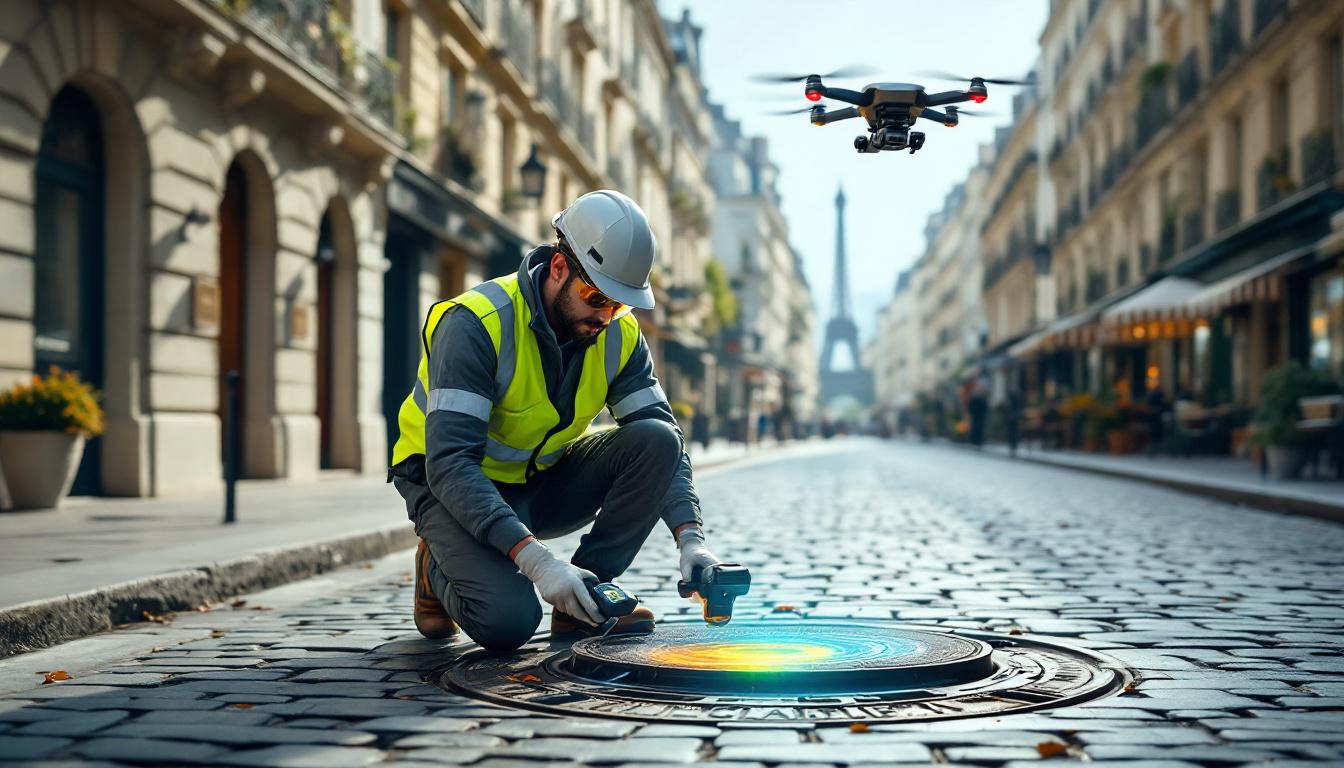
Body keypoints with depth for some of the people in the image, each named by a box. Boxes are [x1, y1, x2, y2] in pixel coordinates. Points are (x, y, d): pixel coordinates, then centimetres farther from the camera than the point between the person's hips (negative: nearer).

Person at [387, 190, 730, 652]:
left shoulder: (620, 335, -9)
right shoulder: (477, 323, -27)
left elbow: (666, 443, -9)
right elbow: (450, 463, -34)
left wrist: (690, 537, -27)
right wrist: (534, 559, -43)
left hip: (545, 481, 6)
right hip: (452, 486, -5)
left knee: (656, 441, -19)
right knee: (509, 621, -31)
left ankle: (584, 601, -8)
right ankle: (440, 568, 5)